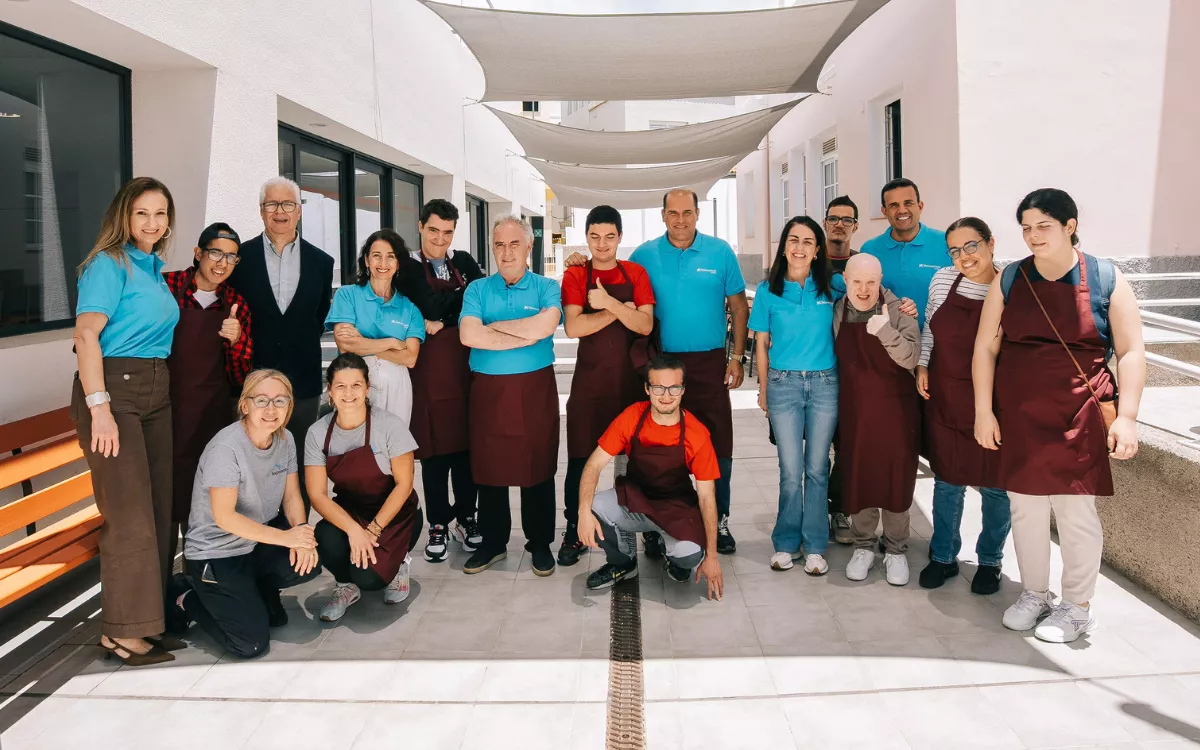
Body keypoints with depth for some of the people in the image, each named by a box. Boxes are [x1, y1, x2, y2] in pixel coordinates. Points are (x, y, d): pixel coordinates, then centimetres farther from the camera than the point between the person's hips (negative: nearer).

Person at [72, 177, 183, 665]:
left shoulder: (154, 268, 16)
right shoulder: (109, 263, -7)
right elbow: (86, 335, -16)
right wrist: (99, 408, -22)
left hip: (156, 391, 8)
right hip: (113, 388, -8)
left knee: (159, 509, 9)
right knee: (130, 514, -7)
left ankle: (148, 620, 20)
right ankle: (122, 629, 5)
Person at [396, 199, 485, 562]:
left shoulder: (465, 262, 11)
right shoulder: (406, 268, 1)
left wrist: (440, 324, -4)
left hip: (466, 365, 3)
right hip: (428, 369, -3)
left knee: (467, 444, 8)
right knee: (434, 448, 2)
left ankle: (465, 517, 22)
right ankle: (438, 524, 15)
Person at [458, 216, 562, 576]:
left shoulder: (546, 287, 4)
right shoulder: (478, 289, 7)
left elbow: (545, 325, -18)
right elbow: (468, 334, -11)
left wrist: (493, 326, -9)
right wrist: (525, 336, -12)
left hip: (535, 388, -1)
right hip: (488, 390, 2)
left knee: (537, 467, 5)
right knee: (489, 467, 9)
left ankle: (540, 543, 21)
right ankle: (492, 542, 24)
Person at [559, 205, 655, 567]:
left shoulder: (635, 274, 5)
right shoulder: (575, 276, 1)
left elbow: (645, 325, -8)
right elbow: (572, 327, -13)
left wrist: (609, 302, -19)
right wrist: (619, 313, -13)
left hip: (630, 377, 1)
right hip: (589, 378, -1)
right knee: (580, 456, 1)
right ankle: (574, 531, 14)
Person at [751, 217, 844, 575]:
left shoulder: (833, 286, 2)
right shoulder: (768, 290, 3)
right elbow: (762, 344, 8)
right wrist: (763, 390, 7)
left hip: (824, 384, 1)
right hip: (784, 384, 0)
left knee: (817, 468, 5)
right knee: (791, 471, 1)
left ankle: (814, 546, 16)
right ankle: (786, 543, 16)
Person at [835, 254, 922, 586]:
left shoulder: (898, 310, -8)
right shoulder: (837, 311, 1)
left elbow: (911, 358, -16)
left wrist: (886, 332, -30)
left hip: (894, 406, -2)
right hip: (853, 407, 2)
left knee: (895, 477, 4)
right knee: (857, 476, 8)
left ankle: (895, 550, 20)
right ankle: (863, 545, 25)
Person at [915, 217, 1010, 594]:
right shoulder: (943, 280, 0)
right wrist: (921, 366, 4)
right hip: (946, 400, 3)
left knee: (994, 485, 9)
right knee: (947, 481, 12)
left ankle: (989, 561, 28)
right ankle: (943, 557, 28)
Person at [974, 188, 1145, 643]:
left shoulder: (1106, 280, -2)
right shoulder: (1009, 281, 3)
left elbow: (1131, 352, -2)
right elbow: (985, 347, 4)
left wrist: (1126, 417, -10)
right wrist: (983, 411, -1)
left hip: (1079, 415, -2)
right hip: (1018, 414, 3)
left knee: (1075, 509, 1)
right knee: (1025, 507, 9)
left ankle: (1077, 607, 19)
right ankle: (1034, 594, 28)